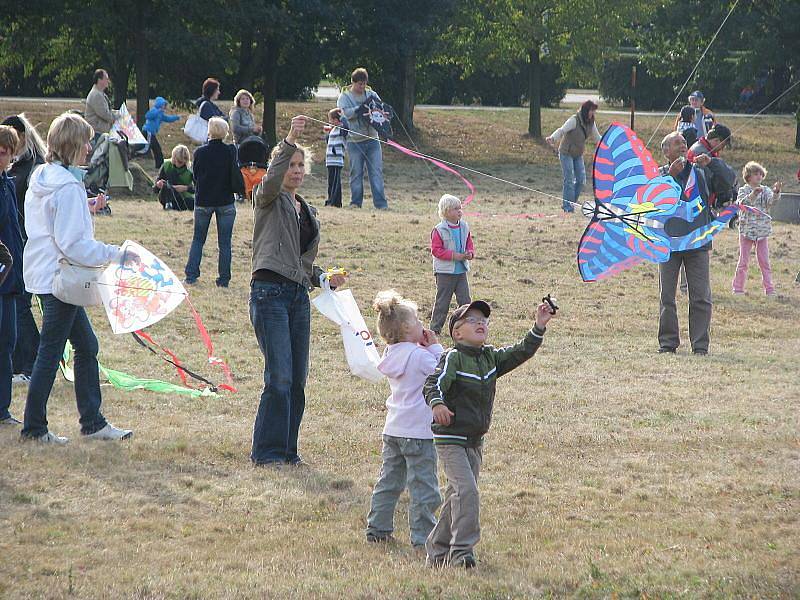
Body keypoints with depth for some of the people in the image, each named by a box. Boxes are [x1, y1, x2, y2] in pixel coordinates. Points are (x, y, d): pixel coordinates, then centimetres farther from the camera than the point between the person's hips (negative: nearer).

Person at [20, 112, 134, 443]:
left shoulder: (41, 178, 9)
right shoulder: (68, 187, -20)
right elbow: (73, 244, -23)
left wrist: (85, 210, 14)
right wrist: (117, 254, -17)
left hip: (42, 274, 10)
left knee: (86, 345, 15)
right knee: (50, 353, 0)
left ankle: (92, 422, 20)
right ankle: (34, 426, 7)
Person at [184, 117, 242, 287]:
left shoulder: (200, 152, -7)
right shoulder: (230, 152, -10)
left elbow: (195, 175, 4)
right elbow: (236, 178, -5)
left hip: (203, 201, 1)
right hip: (225, 202, -1)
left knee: (198, 239, 13)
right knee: (224, 242, 6)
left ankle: (191, 275, 7)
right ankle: (223, 279, 5)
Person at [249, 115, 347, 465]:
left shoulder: (308, 211, 22)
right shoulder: (269, 199, 1)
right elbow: (271, 181, -25)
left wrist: (324, 278, 10)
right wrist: (289, 142, -32)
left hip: (299, 295, 7)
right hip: (270, 292, -7)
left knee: (297, 379, 6)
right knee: (280, 377, -13)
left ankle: (287, 450, 14)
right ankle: (267, 452, -7)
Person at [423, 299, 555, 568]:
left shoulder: (491, 357, 9)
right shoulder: (453, 358, -12)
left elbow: (520, 353, 7)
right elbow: (434, 383, -24)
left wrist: (539, 327, -6)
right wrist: (437, 403, -45)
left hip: (475, 441, 8)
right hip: (450, 438, -8)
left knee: (457, 496, 13)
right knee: (466, 491, -19)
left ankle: (438, 550, 23)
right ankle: (461, 551, -19)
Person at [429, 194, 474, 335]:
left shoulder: (464, 227, 6)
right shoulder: (439, 230, -11)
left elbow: (469, 244, 15)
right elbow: (436, 249, -13)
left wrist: (470, 253, -8)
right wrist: (453, 256, -20)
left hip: (461, 271, 5)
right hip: (445, 272, -5)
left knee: (465, 300, 2)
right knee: (442, 301, 1)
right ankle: (435, 328, 10)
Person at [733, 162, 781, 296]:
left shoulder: (765, 191, 6)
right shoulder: (743, 190, 0)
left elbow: (772, 200, -12)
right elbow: (741, 202, -19)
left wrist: (776, 192, -34)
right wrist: (753, 194, -35)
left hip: (762, 231, 2)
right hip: (746, 230, -2)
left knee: (765, 262, 2)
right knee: (743, 261, 1)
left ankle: (769, 289, 4)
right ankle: (738, 288, 7)